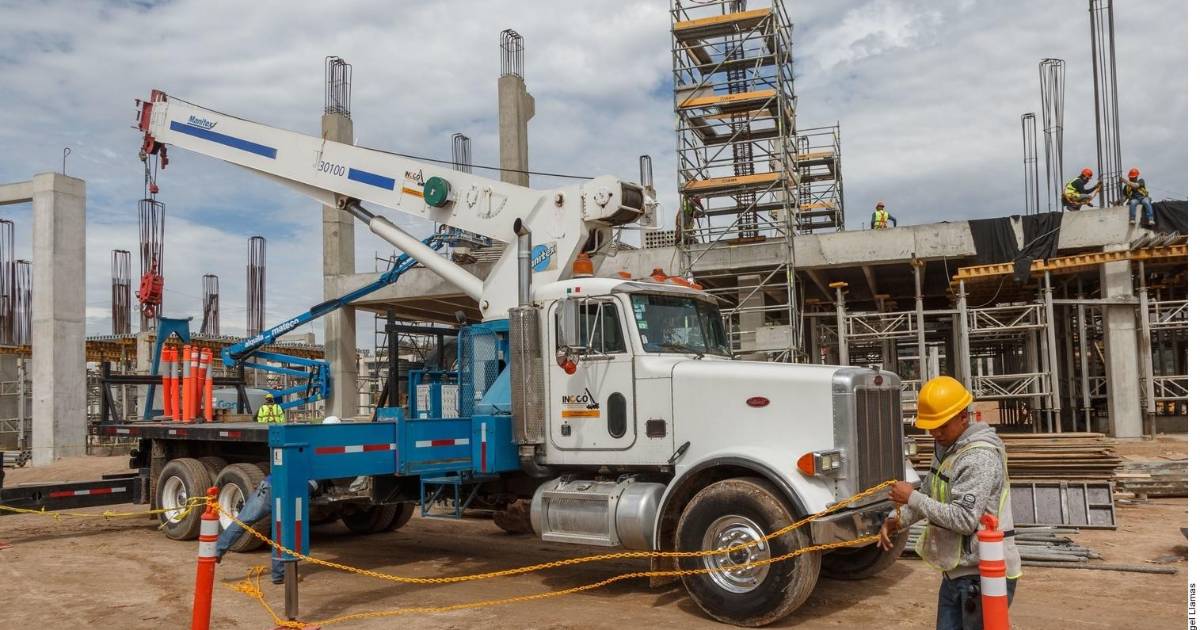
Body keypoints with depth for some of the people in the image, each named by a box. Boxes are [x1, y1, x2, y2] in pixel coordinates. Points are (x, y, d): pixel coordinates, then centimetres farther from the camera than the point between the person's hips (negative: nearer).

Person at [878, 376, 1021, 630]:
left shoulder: (981, 457, -21)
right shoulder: (945, 447, 9)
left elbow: (964, 519, -26)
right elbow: (929, 492, 19)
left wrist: (912, 497, -20)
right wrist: (896, 519, 3)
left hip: (984, 575, -9)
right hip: (956, 572, 9)